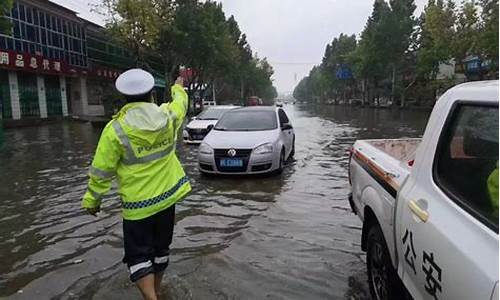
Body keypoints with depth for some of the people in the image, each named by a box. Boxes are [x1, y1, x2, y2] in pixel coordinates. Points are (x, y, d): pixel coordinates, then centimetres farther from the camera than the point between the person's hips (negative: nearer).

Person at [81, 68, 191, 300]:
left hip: (137, 203, -4)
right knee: (161, 248, 21)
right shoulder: (168, 117, -6)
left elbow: (101, 172, -10)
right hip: (167, 195, 5)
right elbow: (180, 102, 18)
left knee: (138, 255, 8)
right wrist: (178, 87, 39)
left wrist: (92, 199, 4)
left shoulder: (116, 129, -16)